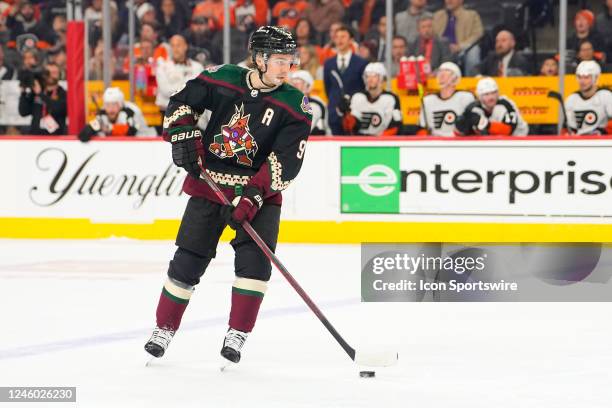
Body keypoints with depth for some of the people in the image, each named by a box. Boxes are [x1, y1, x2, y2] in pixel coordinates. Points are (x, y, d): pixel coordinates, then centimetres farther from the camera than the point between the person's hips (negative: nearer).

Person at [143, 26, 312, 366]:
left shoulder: (295, 106, -11)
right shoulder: (224, 79, -7)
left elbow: (286, 161, -16)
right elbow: (181, 102, 7)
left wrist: (253, 196, -25)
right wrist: (183, 137, -7)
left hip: (259, 190, -1)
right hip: (209, 182, 1)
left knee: (255, 258, -18)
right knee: (189, 258, 3)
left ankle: (237, 335, -7)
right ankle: (164, 329, 18)